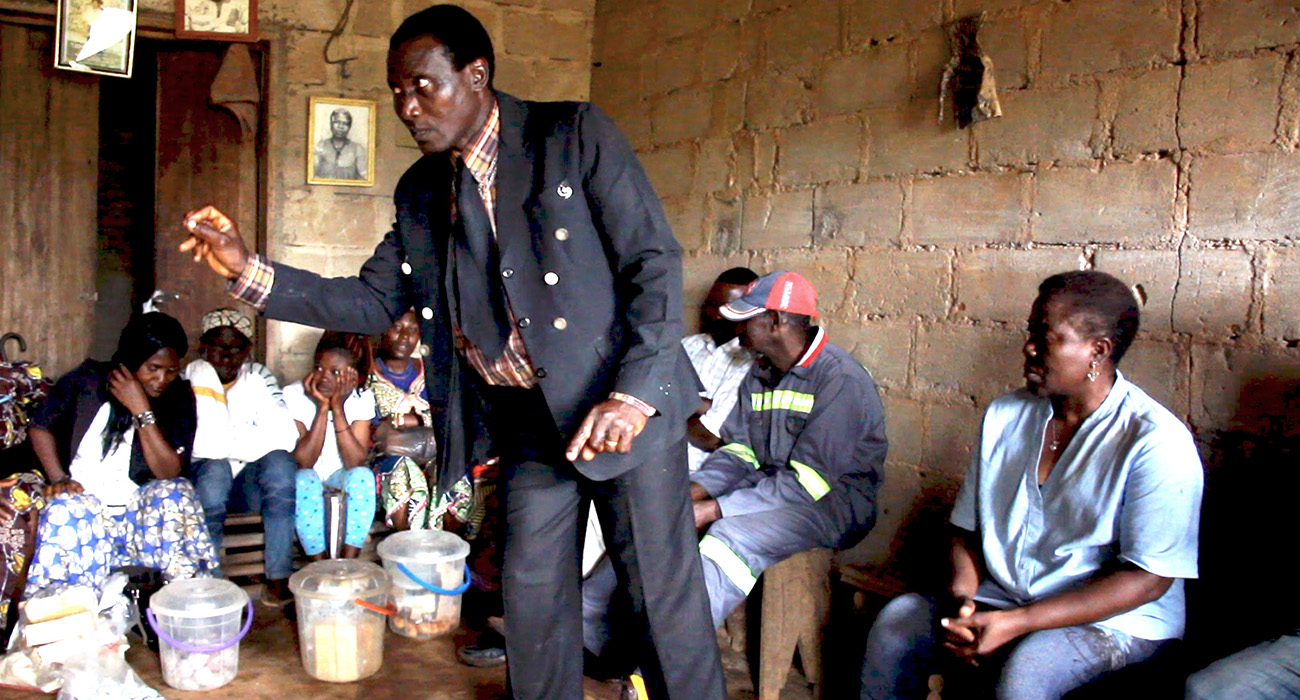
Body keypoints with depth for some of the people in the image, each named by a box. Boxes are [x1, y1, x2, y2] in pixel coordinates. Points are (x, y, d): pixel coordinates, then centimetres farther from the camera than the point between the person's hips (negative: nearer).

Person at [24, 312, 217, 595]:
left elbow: (171, 472, -14)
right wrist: (58, 478, -4)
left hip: (141, 508, 0)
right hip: (81, 499, 0)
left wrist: (142, 411, -20)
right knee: (65, 512, -34)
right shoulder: (86, 381, 1)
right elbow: (40, 427, 12)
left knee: (175, 494, -31)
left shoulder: (179, 399, -2)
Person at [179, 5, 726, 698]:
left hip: (626, 407, -5)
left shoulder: (574, 134, -9)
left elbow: (654, 262, -12)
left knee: (663, 593, 1)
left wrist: (633, 394, -22)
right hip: (530, 418, 5)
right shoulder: (421, 192, 9)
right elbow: (374, 301, 10)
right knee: (532, 597, 12)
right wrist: (249, 271, -2)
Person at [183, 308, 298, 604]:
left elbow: (285, 436, -11)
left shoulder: (259, 377, 5)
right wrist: (250, 439, -12)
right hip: (203, 476, -2)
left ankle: (279, 579, -25)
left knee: (280, 462, -27)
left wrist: (227, 442, -14)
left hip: (250, 481, 2)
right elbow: (202, 444, -16)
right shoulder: (194, 377, -3)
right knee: (214, 470, -33)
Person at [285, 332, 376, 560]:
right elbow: (304, 461, -24)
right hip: (307, 474, -1)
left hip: (341, 474, 1)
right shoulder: (294, 395, -19)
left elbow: (355, 462, -24)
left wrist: (337, 408, -30)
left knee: (362, 476, -31)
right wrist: (321, 408, -31)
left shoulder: (363, 398, -15)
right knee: (305, 480, -34)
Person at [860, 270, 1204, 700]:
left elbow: (1149, 578, -17)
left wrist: (1017, 623, -23)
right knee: (896, 622, -16)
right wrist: (961, 596, -12)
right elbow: (968, 529, 10)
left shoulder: (1156, 442, -13)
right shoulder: (1005, 416, 6)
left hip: (1117, 621, -5)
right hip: (1002, 600, 6)